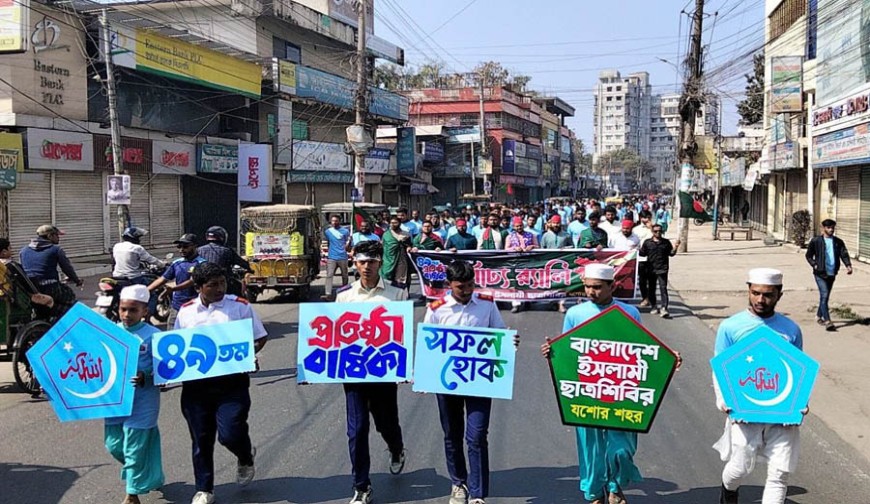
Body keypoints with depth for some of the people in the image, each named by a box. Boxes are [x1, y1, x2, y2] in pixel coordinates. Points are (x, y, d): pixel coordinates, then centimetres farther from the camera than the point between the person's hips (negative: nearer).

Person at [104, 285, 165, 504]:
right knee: (114, 444, 13)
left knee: (135, 448, 1)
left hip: (141, 401, -6)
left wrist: (145, 378, -25)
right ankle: (147, 476, 37)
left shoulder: (153, 336, -10)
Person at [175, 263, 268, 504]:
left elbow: (260, 338, 3)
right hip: (195, 383, 3)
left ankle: (246, 457, 27)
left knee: (230, 434, -10)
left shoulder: (240, 306, -2)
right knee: (201, 439, 10)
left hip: (231, 382, -3)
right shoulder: (186, 311, 6)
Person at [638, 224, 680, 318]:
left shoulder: (666, 242, 5)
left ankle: (664, 308, -16)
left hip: (662, 269, -2)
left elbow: (671, 254, 7)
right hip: (651, 269, 2)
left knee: (663, 288, -10)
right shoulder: (647, 242, 4)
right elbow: (642, 254, 5)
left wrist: (675, 248, -10)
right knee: (651, 288, 11)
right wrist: (639, 250, -14)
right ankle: (653, 306, 27)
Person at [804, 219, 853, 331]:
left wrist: (848, 265, -20)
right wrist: (814, 265, -10)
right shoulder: (816, 241, -2)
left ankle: (819, 316, 34)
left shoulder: (838, 242, 7)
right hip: (820, 273, -5)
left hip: (832, 273, 5)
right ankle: (827, 321, -18)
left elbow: (844, 254, -2)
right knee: (824, 295, -15)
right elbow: (809, 255, 4)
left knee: (825, 296, 15)